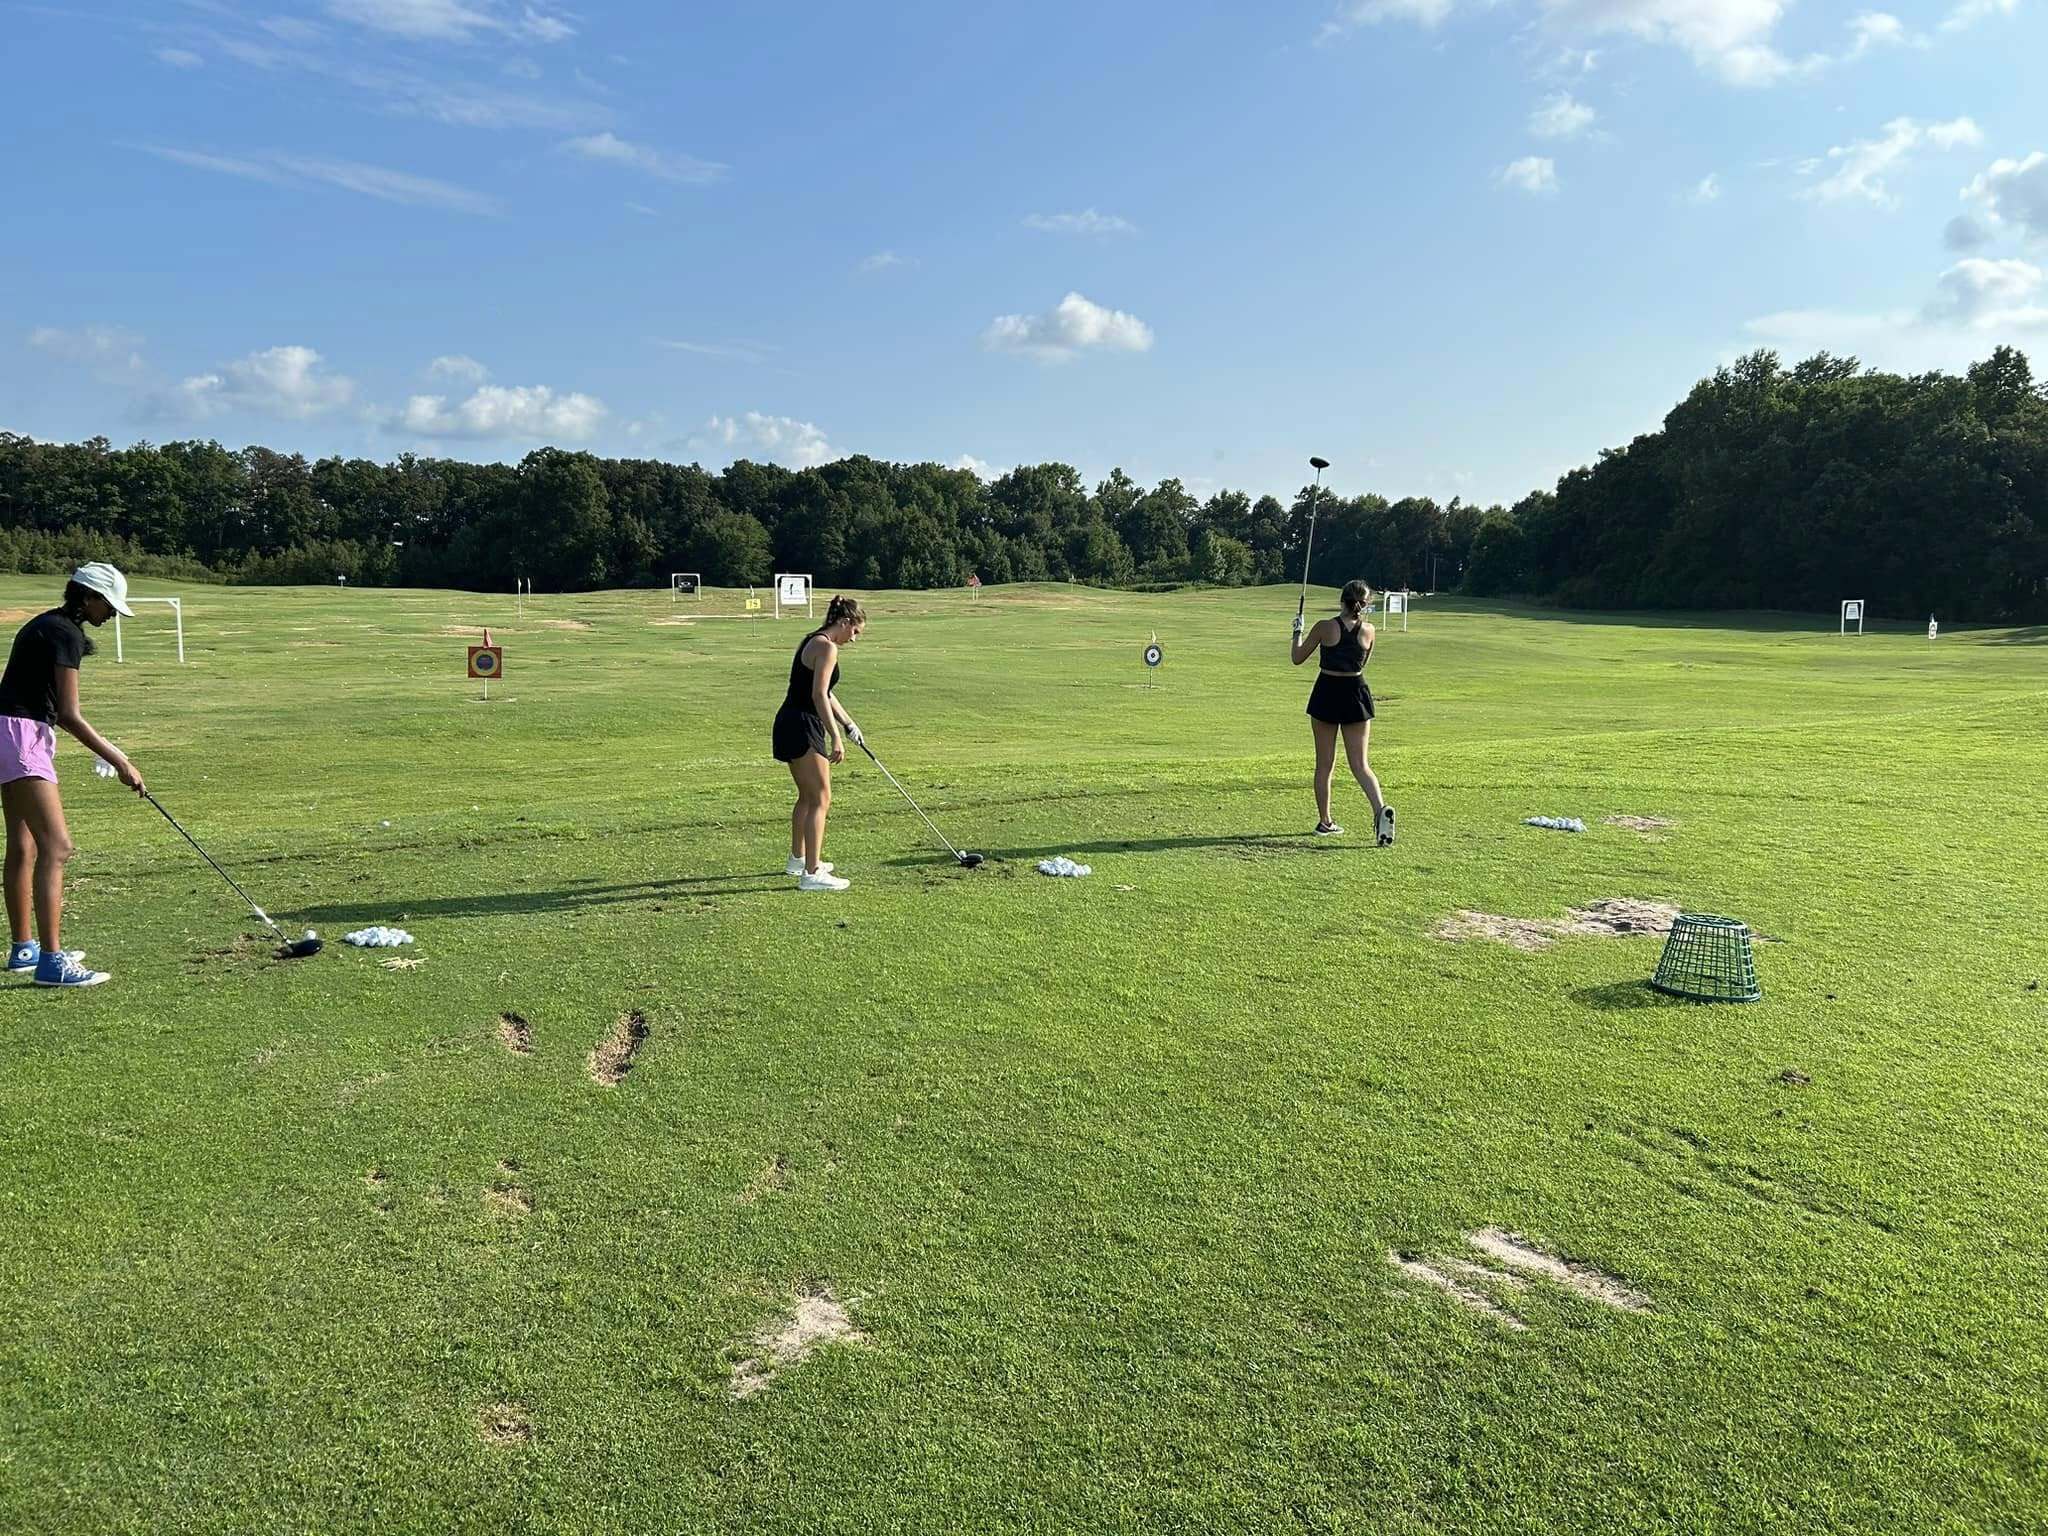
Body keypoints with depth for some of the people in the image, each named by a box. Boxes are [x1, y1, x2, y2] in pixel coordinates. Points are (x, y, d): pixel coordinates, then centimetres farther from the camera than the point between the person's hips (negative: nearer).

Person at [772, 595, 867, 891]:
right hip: (802, 727, -10)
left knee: (808, 797, 23)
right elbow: (818, 695, -22)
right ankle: (812, 874, -10)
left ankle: (798, 859, 37)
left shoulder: (814, 641, 17)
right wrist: (836, 737, -24)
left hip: (791, 725, 10)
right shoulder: (827, 647, -14)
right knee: (821, 799, -8)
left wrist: (848, 723, 28)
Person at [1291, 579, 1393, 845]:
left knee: (1324, 763, 11)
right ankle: (1380, 808, -19)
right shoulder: (1368, 631, -1)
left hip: (1326, 693, -2)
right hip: (1356, 694, 2)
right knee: (1360, 764, 3)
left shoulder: (1324, 627, -9)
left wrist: (1298, 631, 16)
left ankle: (1324, 822, 17)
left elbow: (1297, 658, 0)